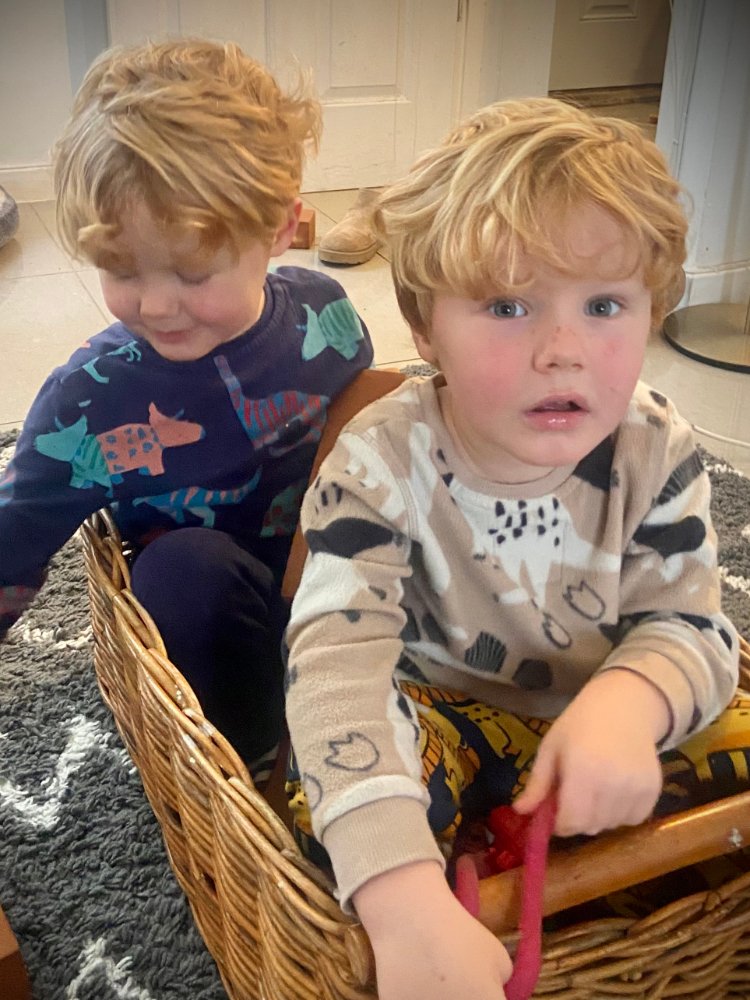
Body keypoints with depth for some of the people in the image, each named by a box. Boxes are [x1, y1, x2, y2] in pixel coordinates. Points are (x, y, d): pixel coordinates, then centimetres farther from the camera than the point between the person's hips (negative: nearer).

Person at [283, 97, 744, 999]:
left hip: (603, 717, 3)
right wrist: (407, 903, -52)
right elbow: (337, 661, -37)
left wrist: (628, 700, -42)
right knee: (331, 784, -32)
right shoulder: (381, 465, -27)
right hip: (445, 713, -2)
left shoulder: (655, 451, -16)